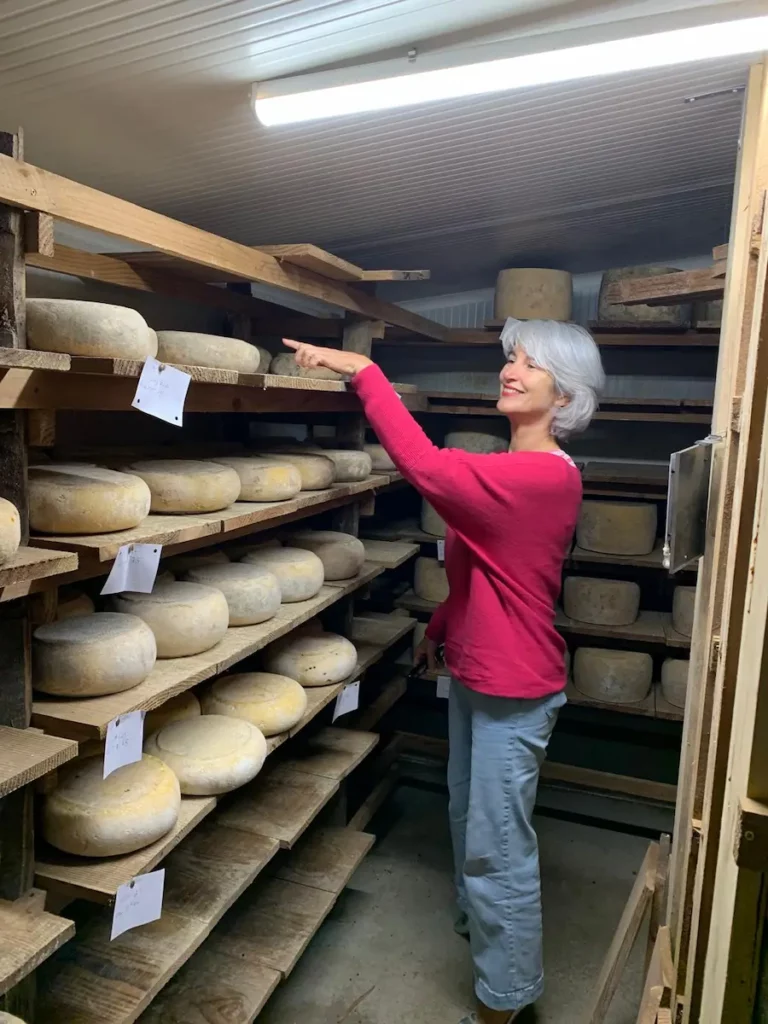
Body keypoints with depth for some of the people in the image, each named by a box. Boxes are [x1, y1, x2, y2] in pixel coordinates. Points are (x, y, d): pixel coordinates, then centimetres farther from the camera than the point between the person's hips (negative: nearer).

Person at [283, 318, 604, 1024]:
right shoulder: (514, 470, 7)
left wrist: (362, 369, -31)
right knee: (468, 810, 27)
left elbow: (428, 466, -37)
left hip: (513, 686, -10)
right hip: (474, 669, 10)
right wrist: (441, 628, 17)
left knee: (499, 843, 5)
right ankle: (476, 919, 53)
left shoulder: (546, 475, -24)